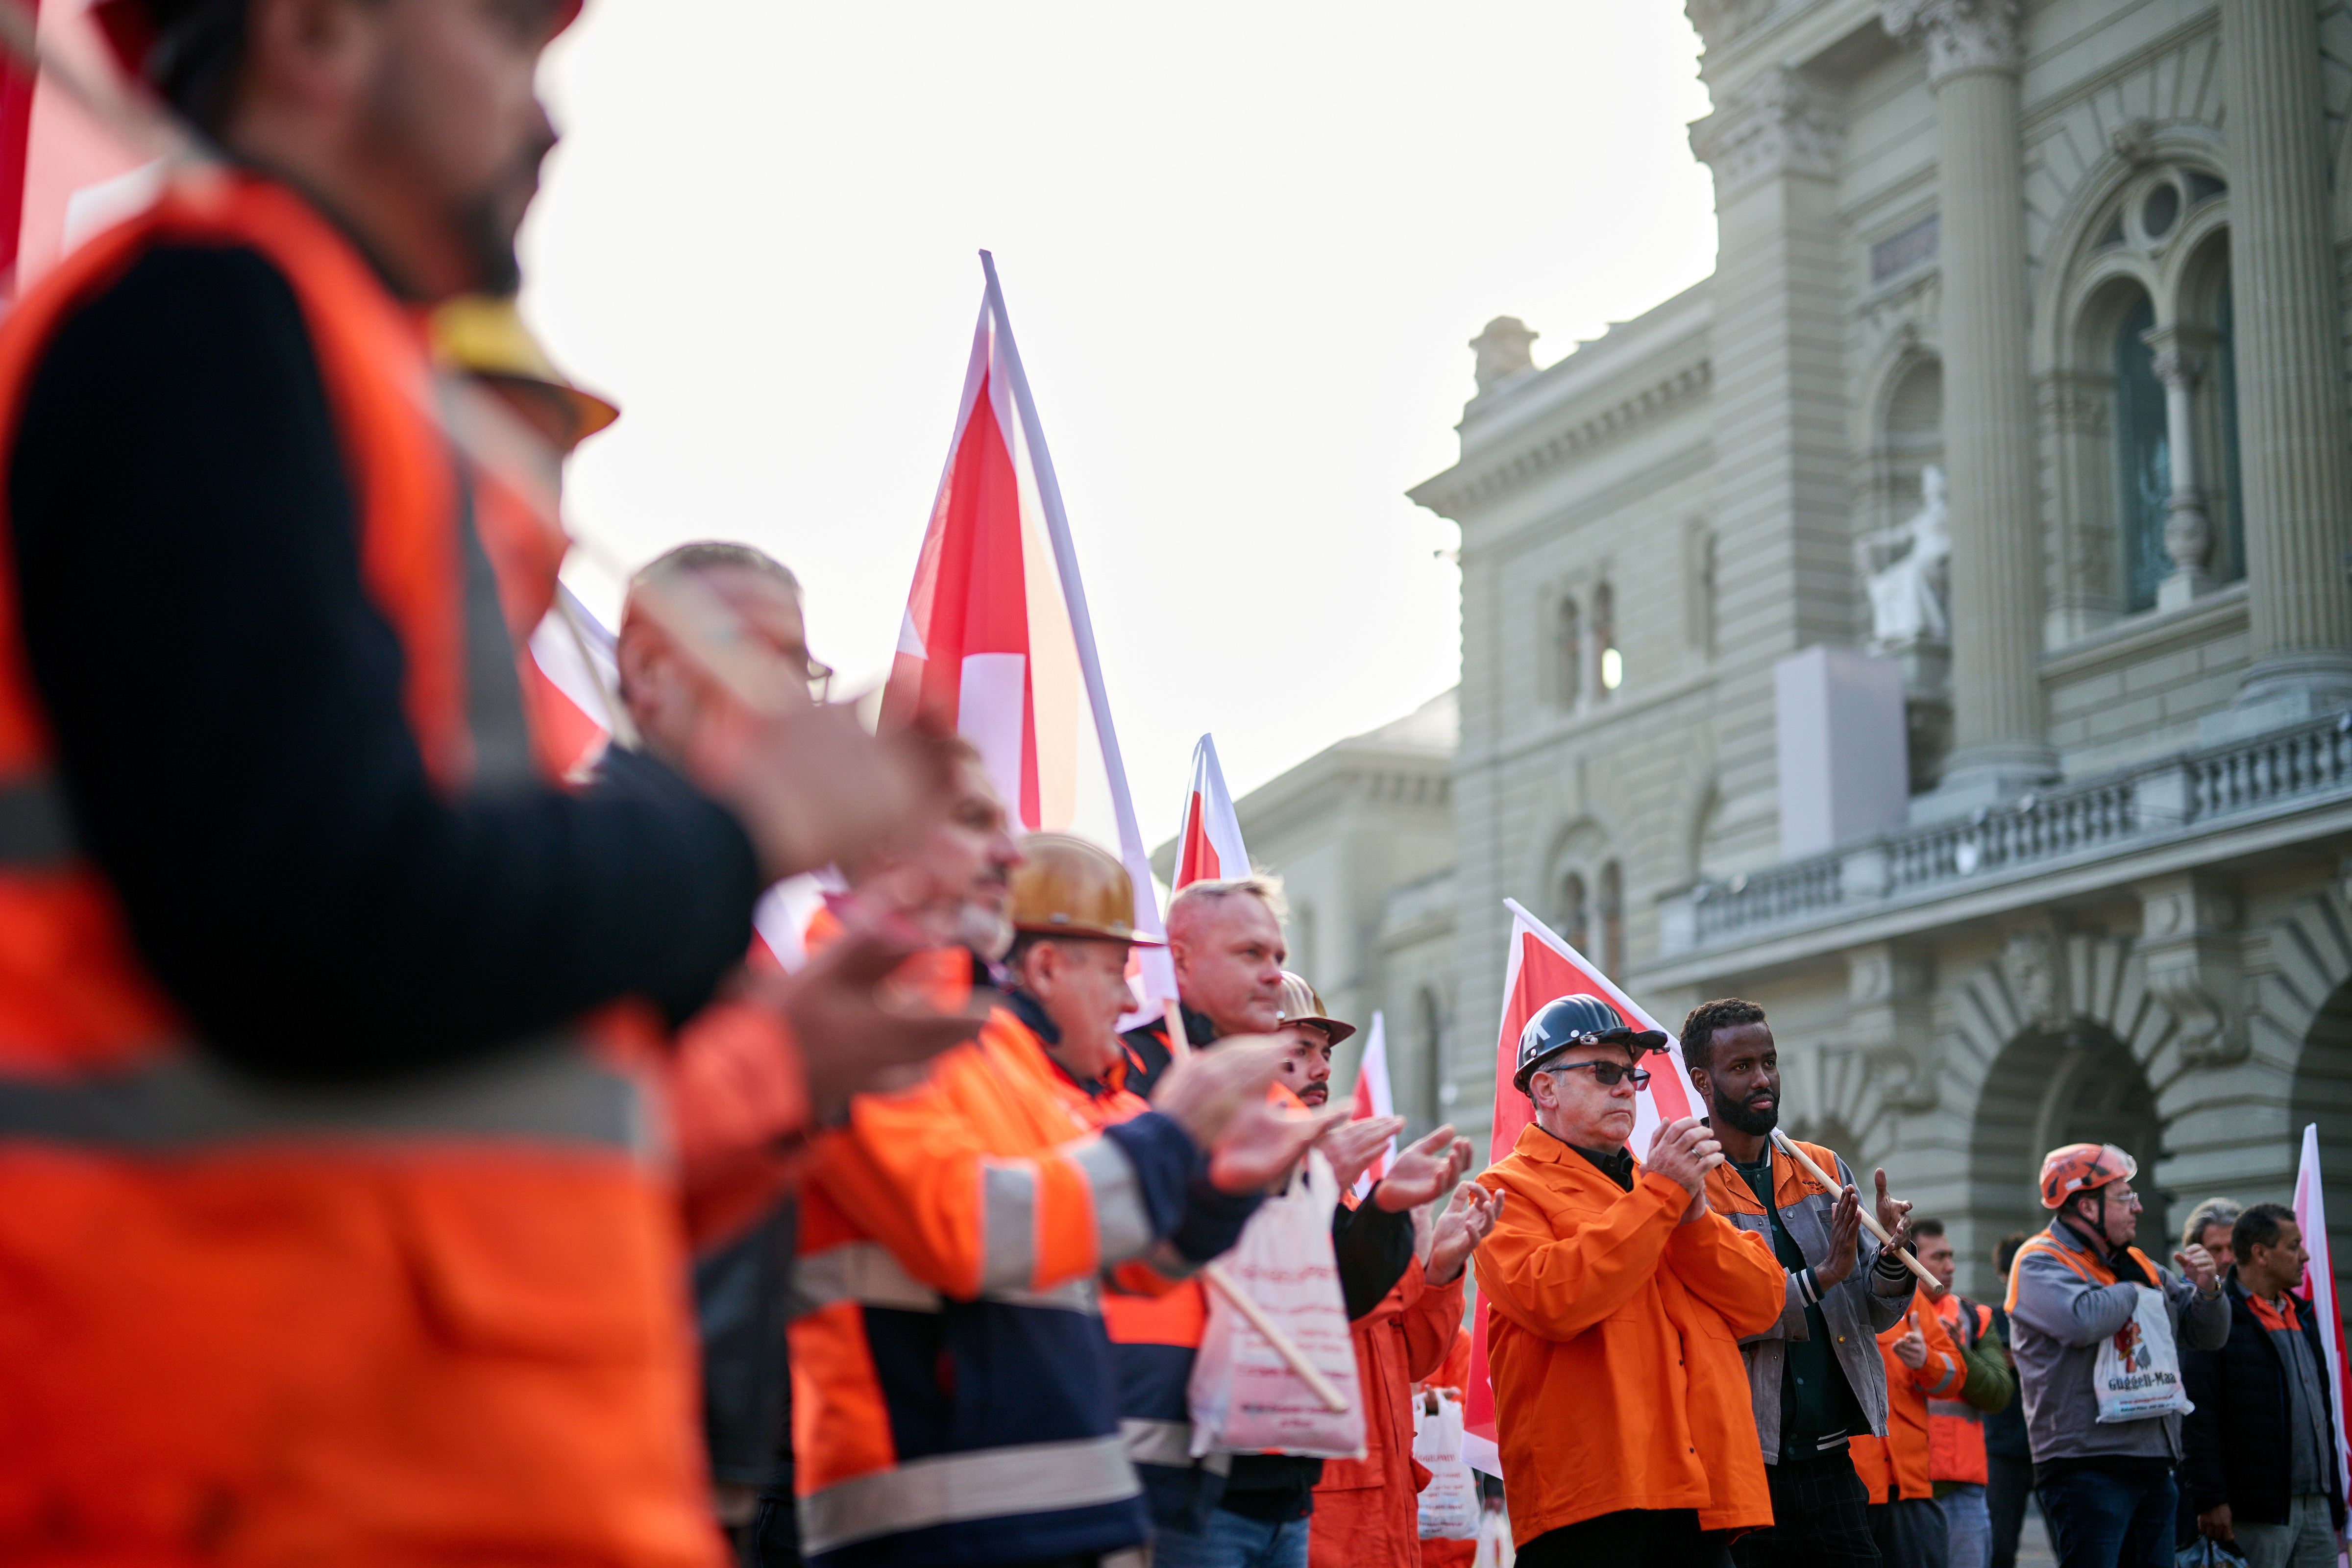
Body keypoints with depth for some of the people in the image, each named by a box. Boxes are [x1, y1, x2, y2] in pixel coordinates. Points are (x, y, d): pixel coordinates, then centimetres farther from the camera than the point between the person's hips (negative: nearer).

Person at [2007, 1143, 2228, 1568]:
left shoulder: (2137, 1265, 19)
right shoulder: (2040, 1262, -5)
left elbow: (2207, 1334, 22)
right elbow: (2083, 1320, -26)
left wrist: (2207, 1289, 1)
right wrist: (2131, 1294, -6)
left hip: (2152, 1465, 8)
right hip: (2087, 1465, -8)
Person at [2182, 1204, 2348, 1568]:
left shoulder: (2302, 1315, 19)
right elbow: (2196, 1419, -14)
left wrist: (2335, 1496, 20)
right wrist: (2210, 1499, -18)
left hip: (2317, 1507, 8)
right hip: (2257, 1512, -8)